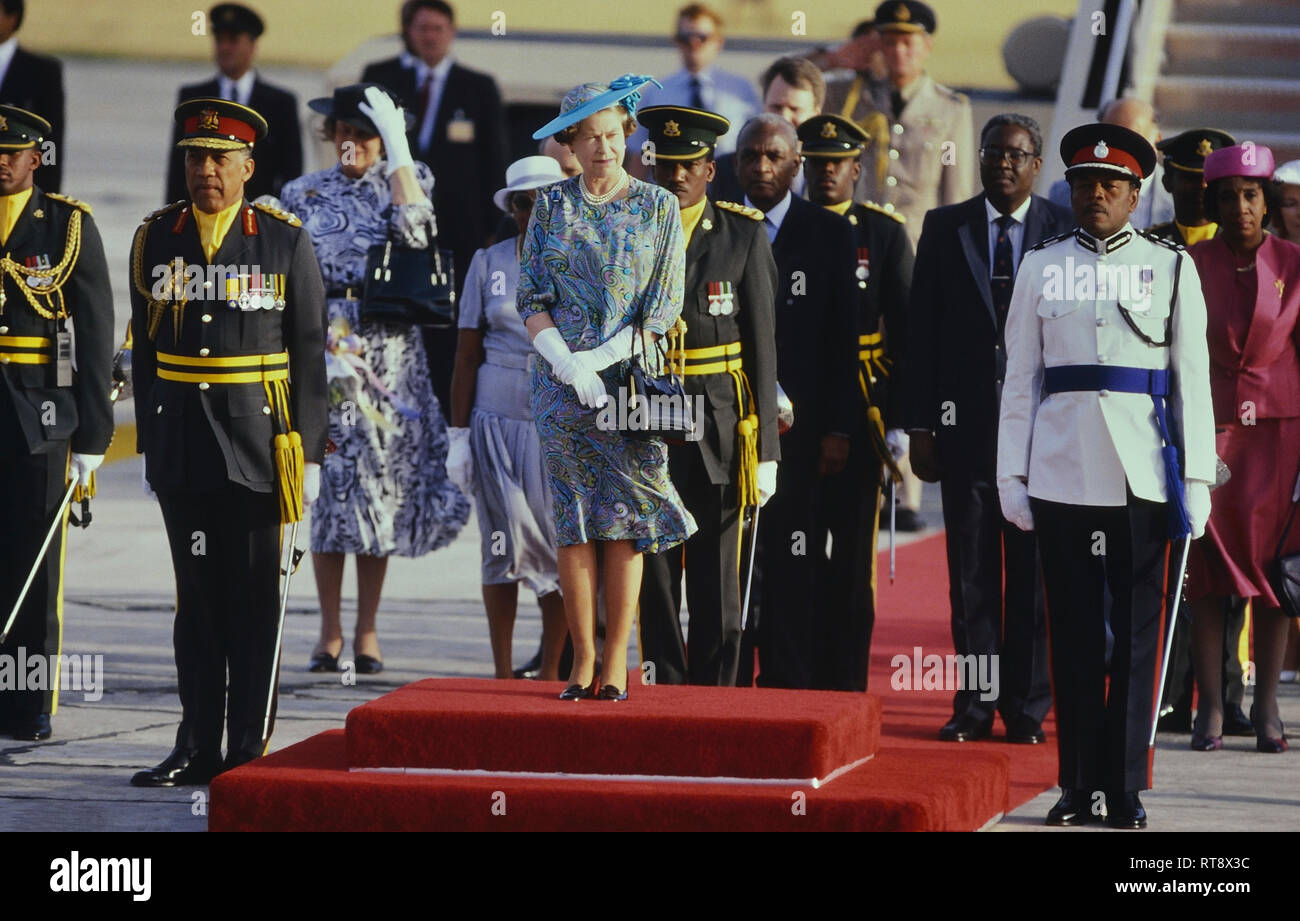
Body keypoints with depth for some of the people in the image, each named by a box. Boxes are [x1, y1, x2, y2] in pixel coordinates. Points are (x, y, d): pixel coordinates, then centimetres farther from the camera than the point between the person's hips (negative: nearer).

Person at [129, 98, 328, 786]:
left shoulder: (285, 242, -1)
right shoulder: (155, 239, 7)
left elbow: (310, 357, 0)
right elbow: (145, 350, 10)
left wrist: (308, 453, -4)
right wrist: (148, 445, 6)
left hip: (257, 442, -2)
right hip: (181, 442, 2)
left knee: (254, 596, 1)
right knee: (197, 593, 6)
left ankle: (249, 750, 6)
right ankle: (196, 747, 10)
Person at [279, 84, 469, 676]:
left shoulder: (406, 180, 7)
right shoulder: (305, 194, 9)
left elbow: (415, 231, -16)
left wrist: (397, 146, -13)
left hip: (388, 354, 0)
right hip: (324, 351, 1)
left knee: (381, 484, 1)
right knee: (329, 480, -2)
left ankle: (367, 633, 7)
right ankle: (329, 634, 4)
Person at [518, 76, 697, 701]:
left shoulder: (657, 207, 3)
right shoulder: (552, 206, 8)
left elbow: (662, 309, -1)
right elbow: (531, 298, 5)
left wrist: (599, 358, -11)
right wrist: (567, 364, -11)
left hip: (630, 377, -1)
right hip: (562, 384, 1)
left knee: (625, 521, -4)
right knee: (574, 522, -1)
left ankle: (616, 663, -2)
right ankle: (582, 661, 3)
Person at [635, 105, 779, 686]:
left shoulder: (744, 235, 2)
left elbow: (762, 347, 2)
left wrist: (765, 448, -3)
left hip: (720, 423, -1)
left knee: (716, 578, 2)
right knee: (655, 575, 2)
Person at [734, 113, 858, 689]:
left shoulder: (829, 232, 5)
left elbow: (843, 338, 3)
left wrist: (839, 428, -4)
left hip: (799, 423, -1)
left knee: (793, 561, -1)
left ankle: (788, 681, 3)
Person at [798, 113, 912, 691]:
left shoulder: (884, 234, 4)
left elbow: (906, 333, 2)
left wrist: (900, 420, -5)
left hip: (858, 416, -1)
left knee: (851, 558, 2)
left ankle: (845, 685, 6)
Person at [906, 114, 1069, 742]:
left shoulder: (1068, 234, 2)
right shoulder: (945, 228, 8)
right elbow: (921, 332, 6)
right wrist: (920, 426, 1)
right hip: (967, 425, 1)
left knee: (1033, 573, 2)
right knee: (971, 573, 4)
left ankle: (1026, 708, 9)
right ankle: (973, 707, 9)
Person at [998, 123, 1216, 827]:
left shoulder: (1170, 268, 6)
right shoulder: (1041, 268, 9)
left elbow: (1193, 380, 5)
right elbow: (1020, 379, 10)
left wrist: (1196, 478, -1)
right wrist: (1011, 474, 4)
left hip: (1142, 472, -1)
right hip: (1061, 471, 1)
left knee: (1137, 630, 1)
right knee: (1072, 630, 4)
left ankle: (1127, 788, 6)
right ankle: (1078, 787, 10)